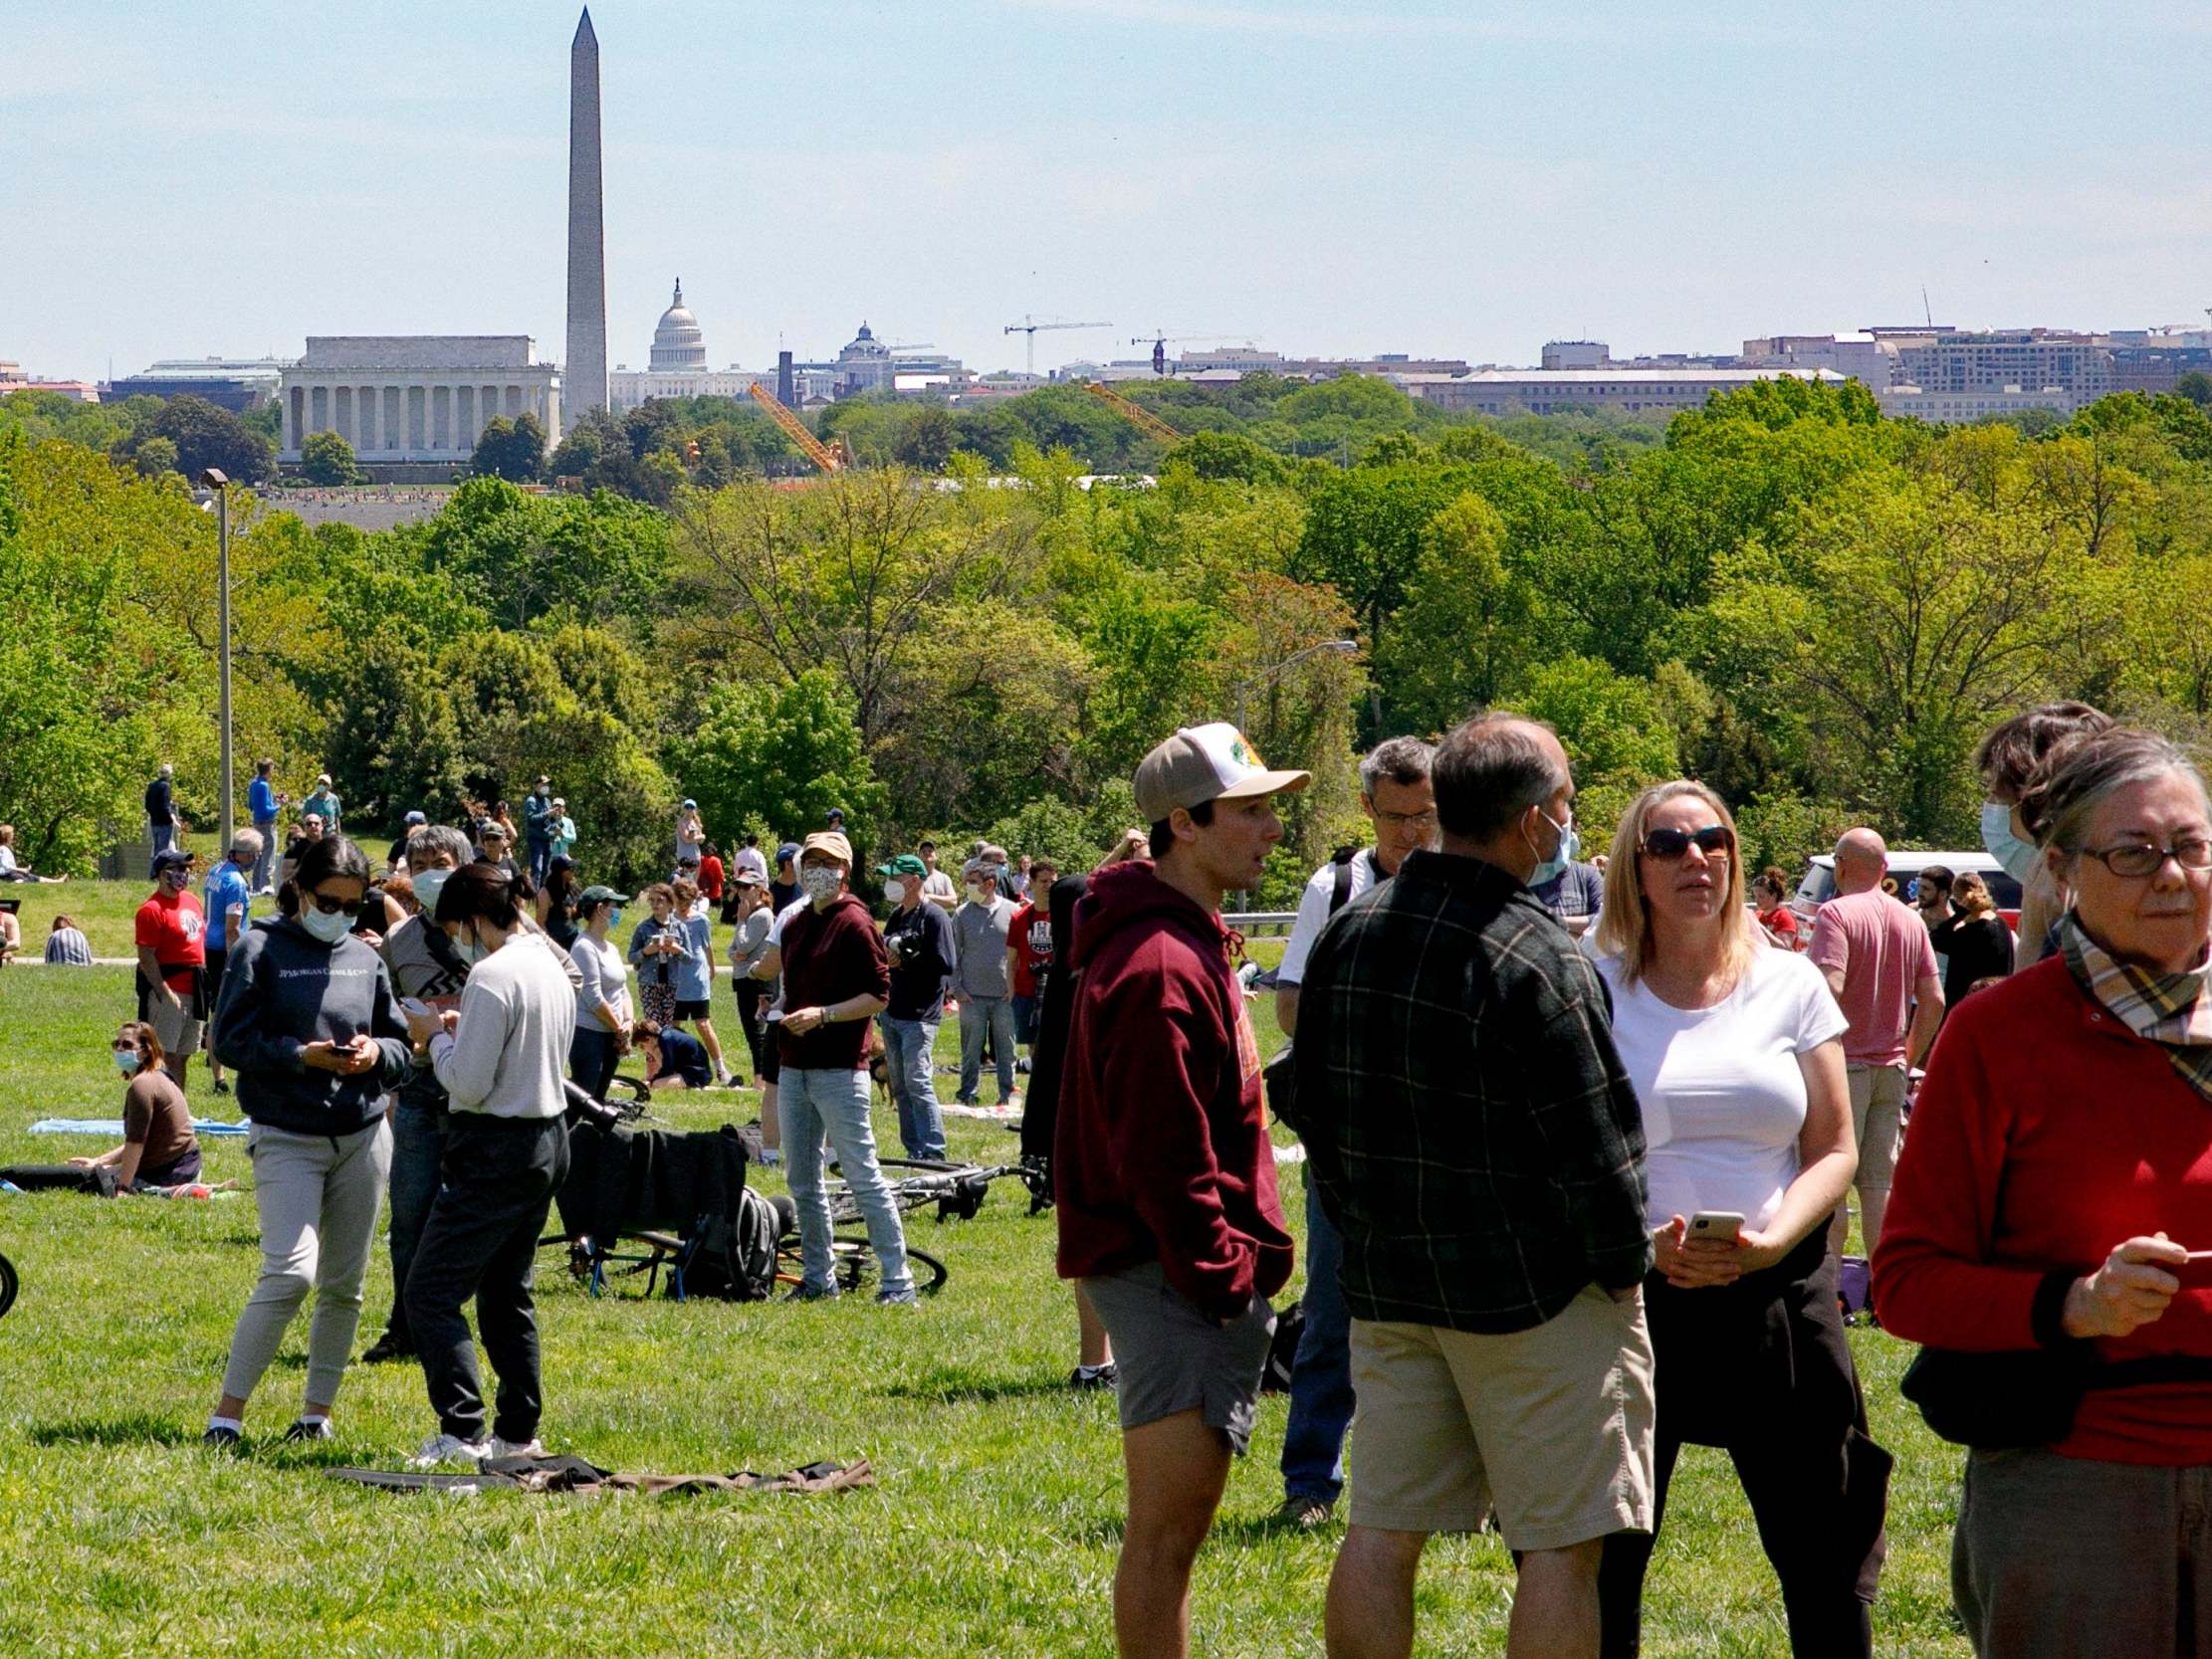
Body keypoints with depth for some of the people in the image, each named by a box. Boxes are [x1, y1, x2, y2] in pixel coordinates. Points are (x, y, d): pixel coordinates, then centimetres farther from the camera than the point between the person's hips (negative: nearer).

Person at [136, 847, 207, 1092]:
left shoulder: (191, 900, 13)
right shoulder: (152, 909, -14)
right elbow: (146, 957, -17)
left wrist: (203, 985, 18)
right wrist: (165, 993, -21)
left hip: (194, 989, 9)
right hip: (169, 989, -9)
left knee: (183, 1056, 15)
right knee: (165, 1055, -9)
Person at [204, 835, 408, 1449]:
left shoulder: (366, 959, 10)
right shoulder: (260, 950, -3)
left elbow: (401, 1047, 15)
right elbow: (231, 1039, -8)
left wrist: (376, 1052, -8)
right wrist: (301, 1054, -20)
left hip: (363, 1137, 5)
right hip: (286, 1138, -5)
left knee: (344, 1285, 8)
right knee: (290, 1273, -18)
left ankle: (318, 1411, 20)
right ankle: (228, 1411, -10)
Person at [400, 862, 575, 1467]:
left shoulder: (492, 977, -18)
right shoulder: (553, 969, 10)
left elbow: (468, 1086, -19)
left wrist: (437, 1036, -3)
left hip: (496, 1153, -10)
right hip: (548, 1140, 10)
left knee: (432, 1293, -7)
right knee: (507, 1292, 19)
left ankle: (461, 1429, -16)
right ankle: (518, 1430, 20)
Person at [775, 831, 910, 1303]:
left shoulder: (854, 924, -8)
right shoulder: (795, 925, 16)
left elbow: (878, 996, -12)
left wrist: (823, 1014, -21)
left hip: (839, 1070, -8)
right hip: (794, 1068, 8)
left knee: (863, 1176, -9)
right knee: (802, 1180, 10)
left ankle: (898, 1280, -7)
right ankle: (817, 1277, 18)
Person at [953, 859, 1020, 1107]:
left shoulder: (1011, 912, 2)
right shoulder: (962, 914, 4)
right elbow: (953, 954, 7)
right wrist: (957, 988, -2)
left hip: (1005, 994, 0)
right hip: (973, 994, 0)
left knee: (1006, 1047, 5)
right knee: (971, 1049, 4)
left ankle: (1007, 1094, 14)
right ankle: (967, 1095, 12)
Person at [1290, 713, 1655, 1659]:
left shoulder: (1349, 934, 5)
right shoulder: (1534, 959, -19)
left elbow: (1316, 1113, 15)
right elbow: (1590, 1145, -16)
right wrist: (1625, 1263, -1)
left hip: (1387, 1286, 7)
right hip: (1531, 1294, -7)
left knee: (1383, 1533, 10)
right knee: (1563, 1545, -1)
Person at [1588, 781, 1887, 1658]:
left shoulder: (1789, 983, 6)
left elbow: (1834, 1150, 6)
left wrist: (1773, 1239, -12)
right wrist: (1644, 1240, -16)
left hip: (1780, 1293, 1)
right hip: (1634, 1296, -1)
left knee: (1824, 1562, 4)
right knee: (1604, 1561, 3)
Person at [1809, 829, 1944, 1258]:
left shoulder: (1836, 914, -11)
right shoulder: (1910, 921, 10)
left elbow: (1830, 987, -23)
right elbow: (1933, 1001, 10)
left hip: (1843, 1063, -6)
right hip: (1890, 1069, 6)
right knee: (1881, 1183, 10)